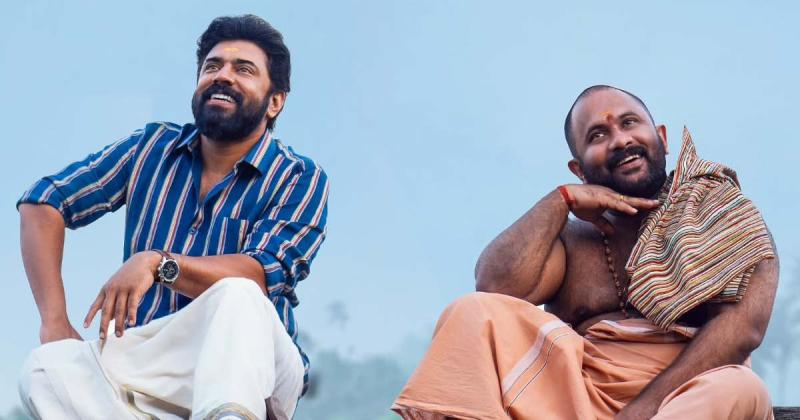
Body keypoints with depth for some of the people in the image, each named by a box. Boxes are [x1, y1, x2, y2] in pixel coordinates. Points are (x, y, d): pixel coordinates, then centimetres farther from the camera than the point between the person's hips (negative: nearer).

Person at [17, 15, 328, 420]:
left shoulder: (300, 179, -1)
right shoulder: (152, 147, 11)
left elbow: (262, 277, -17)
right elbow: (42, 204, 10)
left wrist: (157, 262, -32)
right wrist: (54, 322, -3)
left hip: (252, 368, -3)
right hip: (148, 365, 3)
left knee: (236, 298, -36)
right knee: (47, 368, -28)